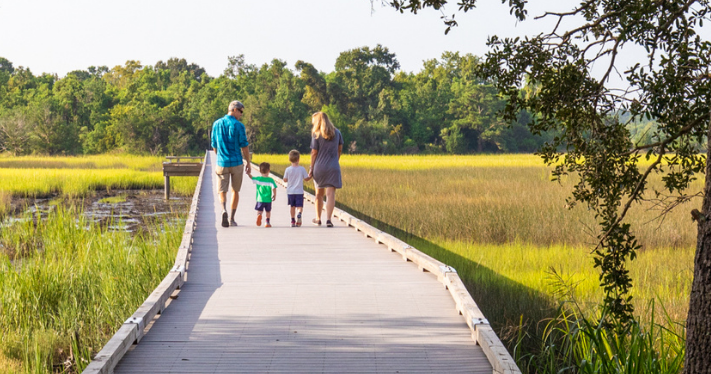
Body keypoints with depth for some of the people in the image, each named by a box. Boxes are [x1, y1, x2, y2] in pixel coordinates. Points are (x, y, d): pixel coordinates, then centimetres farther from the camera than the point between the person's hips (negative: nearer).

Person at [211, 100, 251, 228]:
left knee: (222, 191, 6)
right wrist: (248, 163, 4)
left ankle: (224, 210, -23)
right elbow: (244, 146, -6)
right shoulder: (238, 125, -8)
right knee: (235, 190, 14)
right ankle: (232, 218, 15)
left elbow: (214, 145, 10)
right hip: (237, 163, -2)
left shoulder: (217, 124, 3)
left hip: (222, 163, 2)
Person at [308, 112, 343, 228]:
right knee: (331, 194, -4)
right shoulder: (337, 133, 5)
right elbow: (340, 149, 12)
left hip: (319, 167, -1)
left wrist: (311, 168, 2)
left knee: (319, 194, 14)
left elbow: (314, 153, -6)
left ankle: (318, 219, 25)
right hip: (333, 167, 1)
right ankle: (328, 219, -16)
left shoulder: (317, 135, -7)